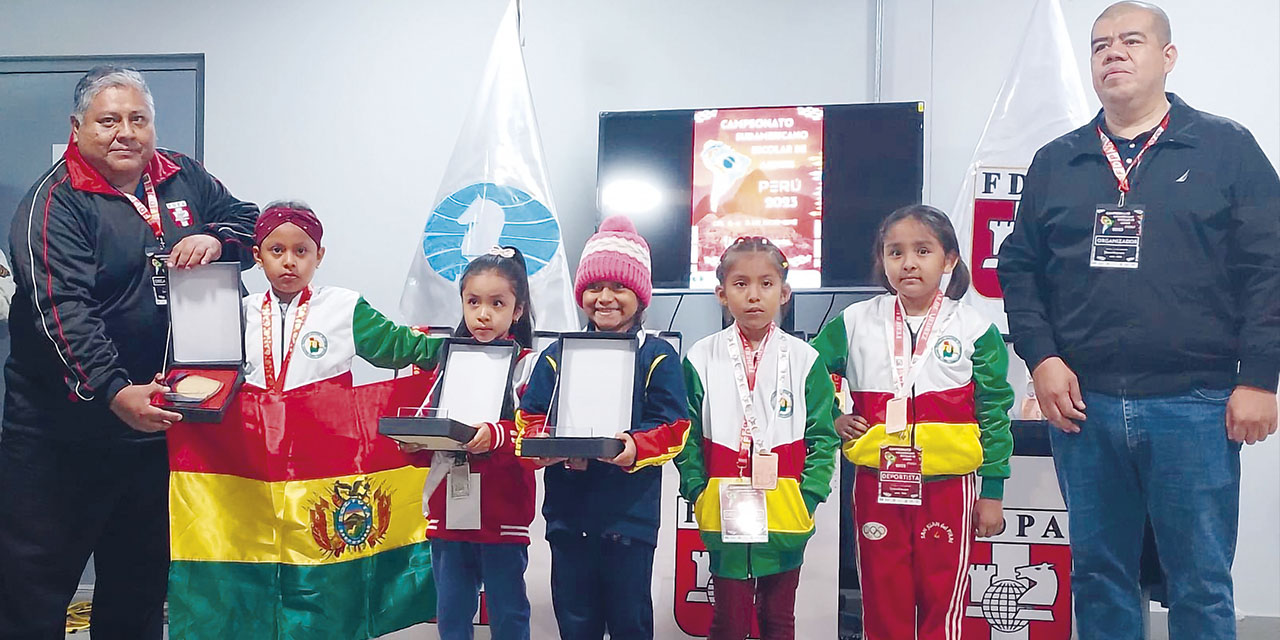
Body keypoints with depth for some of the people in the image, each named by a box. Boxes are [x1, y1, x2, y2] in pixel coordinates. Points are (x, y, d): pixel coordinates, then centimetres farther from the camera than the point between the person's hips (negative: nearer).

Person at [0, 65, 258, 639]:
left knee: (140, 581, 19)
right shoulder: (53, 203, -11)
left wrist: (216, 240, -14)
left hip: (157, 417, 5)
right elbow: (62, 311, -21)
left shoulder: (184, 179, 5)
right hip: (63, 433, -5)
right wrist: (115, 393, -34)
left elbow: (250, 222, 9)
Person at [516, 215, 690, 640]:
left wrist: (635, 448, -27)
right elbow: (528, 420, 3)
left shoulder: (658, 357, -2)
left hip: (630, 516, -2)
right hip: (567, 514, 3)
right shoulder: (558, 355, 6)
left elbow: (672, 429, -8)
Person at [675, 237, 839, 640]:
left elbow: (822, 436, 1)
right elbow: (688, 436, 2)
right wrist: (698, 492, -5)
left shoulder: (804, 360, -1)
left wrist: (808, 496, -7)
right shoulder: (701, 358, -1)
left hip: (786, 515, 1)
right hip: (723, 515, 0)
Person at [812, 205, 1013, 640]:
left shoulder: (974, 330, -2)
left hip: (947, 486, -1)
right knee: (883, 603, 11)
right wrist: (831, 418, 0)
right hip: (876, 486, 2)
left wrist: (992, 491, 1)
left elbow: (994, 415, 1)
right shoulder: (855, 323, 1)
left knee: (943, 603, 8)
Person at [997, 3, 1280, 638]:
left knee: (1202, 585, 6)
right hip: (1081, 404, 3)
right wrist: (1040, 357, -1)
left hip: (1193, 406, -2)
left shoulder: (1226, 148, 4)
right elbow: (1019, 267, 12)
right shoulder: (1054, 162, 12)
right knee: (1098, 576, 13)